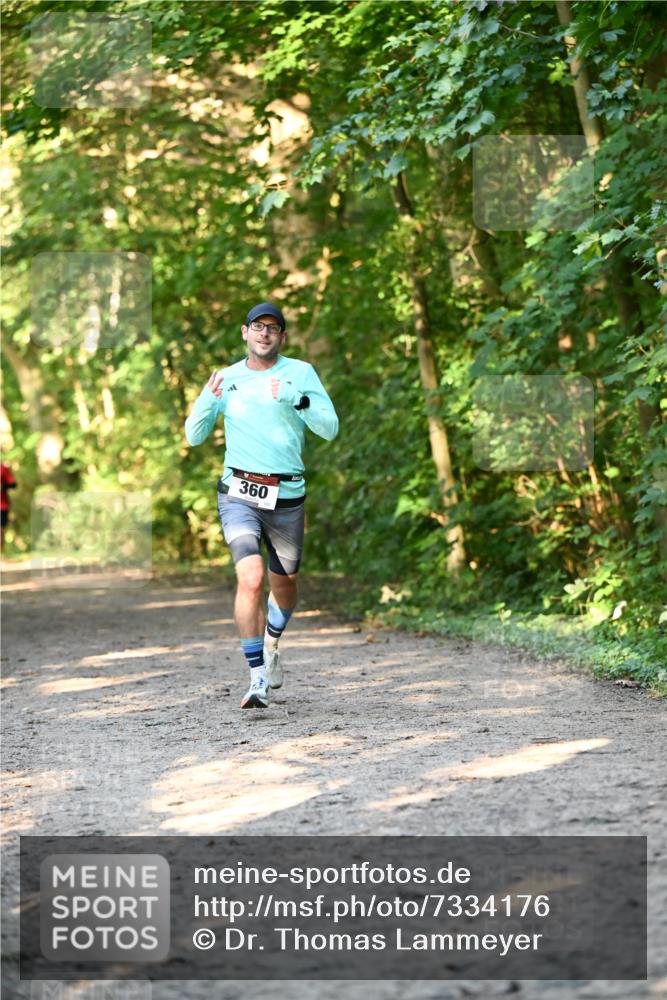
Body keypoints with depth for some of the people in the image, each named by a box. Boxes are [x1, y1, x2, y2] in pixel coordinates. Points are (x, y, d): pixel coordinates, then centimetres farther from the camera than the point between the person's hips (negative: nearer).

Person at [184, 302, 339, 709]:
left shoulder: (300, 373, 2)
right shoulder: (227, 378, 7)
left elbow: (330, 428, -6)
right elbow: (194, 436, 7)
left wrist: (297, 399, -22)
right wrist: (208, 400, -12)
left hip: (287, 496, 1)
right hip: (238, 493, -1)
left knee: (285, 583, 17)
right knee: (251, 578, -21)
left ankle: (271, 647, 48)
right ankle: (258, 679, -16)